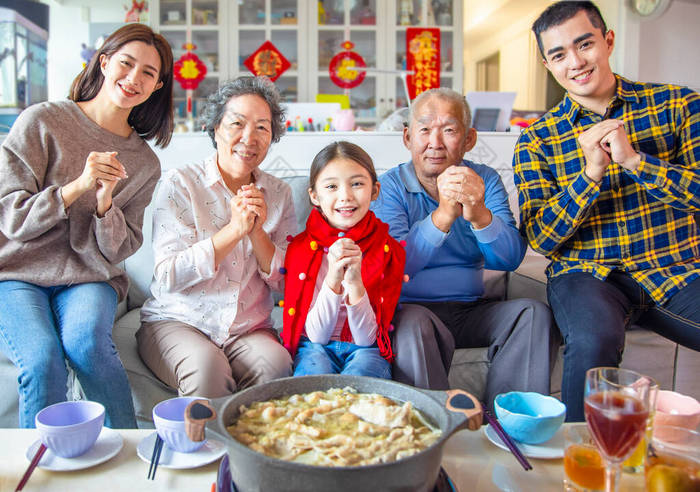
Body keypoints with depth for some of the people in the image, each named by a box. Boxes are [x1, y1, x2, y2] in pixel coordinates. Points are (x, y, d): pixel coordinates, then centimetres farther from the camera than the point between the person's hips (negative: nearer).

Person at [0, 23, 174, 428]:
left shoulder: (145, 164, 6)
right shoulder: (42, 121, -3)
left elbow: (116, 251, 3)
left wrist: (106, 201, -17)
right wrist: (78, 186, -20)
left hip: (88, 278, 2)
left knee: (86, 340, -31)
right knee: (43, 358, -30)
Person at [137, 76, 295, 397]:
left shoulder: (279, 193, 6)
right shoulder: (180, 184, -4)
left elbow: (286, 283, 3)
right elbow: (167, 277, -13)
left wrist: (258, 231, -14)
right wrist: (235, 229, -19)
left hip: (250, 329, 3)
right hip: (176, 322, -2)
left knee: (275, 364, -29)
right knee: (207, 365, -33)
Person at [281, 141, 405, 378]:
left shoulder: (390, 250, -6)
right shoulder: (300, 248, -6)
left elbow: (366, 338, -9)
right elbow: (316, 335, -10)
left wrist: (355, 281, -26)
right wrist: (332, 279, -26)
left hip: (366, 350, 0)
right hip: (316, 348, 0)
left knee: (360, 373, -32)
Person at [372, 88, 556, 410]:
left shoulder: (484, 181, 5)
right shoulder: (391, 186, -4)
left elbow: (510, 260, -9)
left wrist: (479, 215, -30)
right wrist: (443, 215, -33)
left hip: (471, 311, 4)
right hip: (411, 308, -3)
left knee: (533, 312, -20)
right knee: (413, 322, -34)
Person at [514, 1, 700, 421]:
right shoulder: (537, 141, 4)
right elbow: (541, 239, -3)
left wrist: (635, 160, -16)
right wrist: (591, 174, -15)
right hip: (587, 274, -1)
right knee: (593, 340, -33)